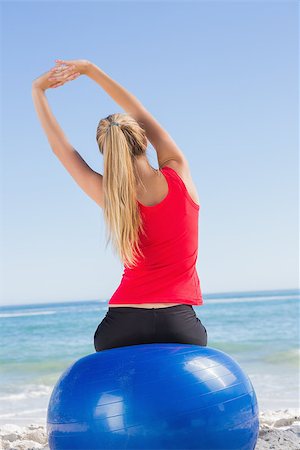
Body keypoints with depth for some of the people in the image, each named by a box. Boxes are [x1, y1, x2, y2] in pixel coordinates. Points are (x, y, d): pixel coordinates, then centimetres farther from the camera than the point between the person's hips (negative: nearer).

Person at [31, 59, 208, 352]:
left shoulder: (111, 197, -2)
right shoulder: (179, 174, -1)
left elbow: (61, 148, 10)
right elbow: (141, 116, 10)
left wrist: (38, 92, 21)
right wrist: (89, 69, 17)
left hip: (119, 328, 0)